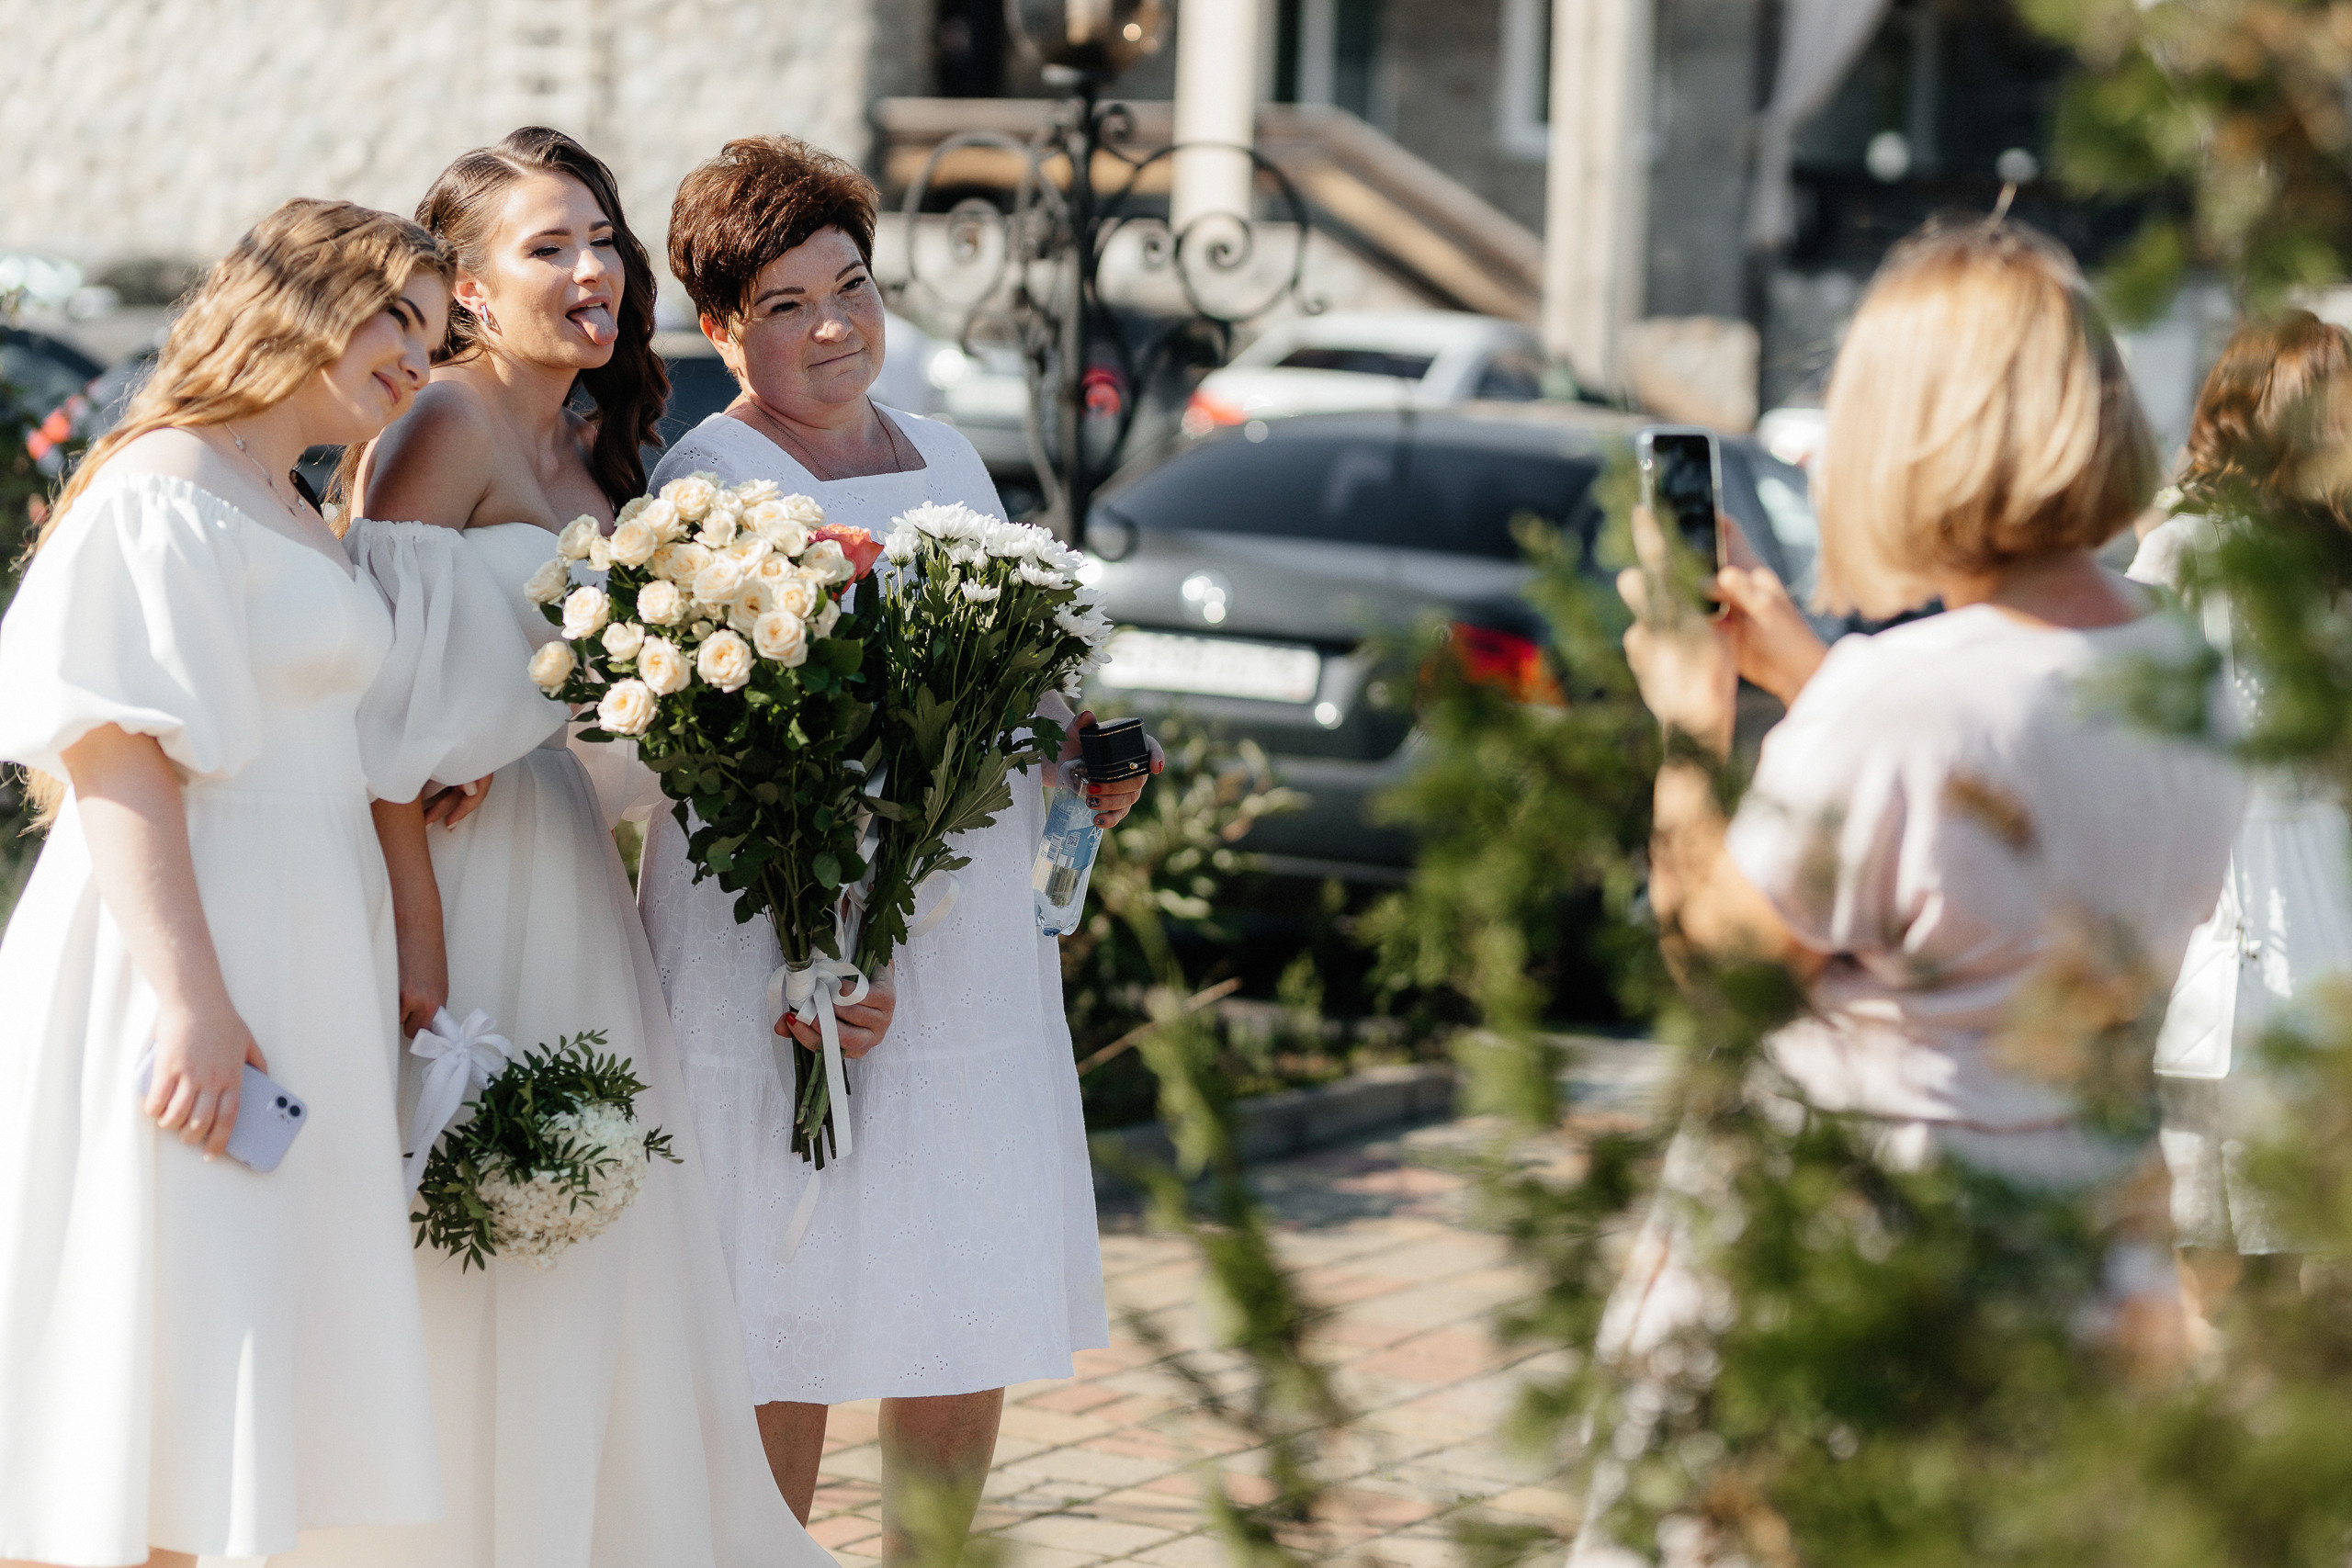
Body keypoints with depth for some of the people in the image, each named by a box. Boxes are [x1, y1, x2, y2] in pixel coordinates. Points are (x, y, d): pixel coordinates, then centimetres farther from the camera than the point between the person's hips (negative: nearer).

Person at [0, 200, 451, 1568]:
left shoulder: (302, 519, 19)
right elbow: (117, 755, -19)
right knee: (154, 1340, -8)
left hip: (301, 961, 10)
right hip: (192, 942, -10)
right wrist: (190, 998, -25)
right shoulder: (169, 487, -11)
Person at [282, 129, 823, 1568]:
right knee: (479, 1287, -4)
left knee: (591, 1268, 10)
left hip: (576, 874, 8)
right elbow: (382, 700, -19)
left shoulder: (590, 445, 14)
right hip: (469, 870, -8)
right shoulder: (448, 424, -12)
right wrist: (416, 938, -23)